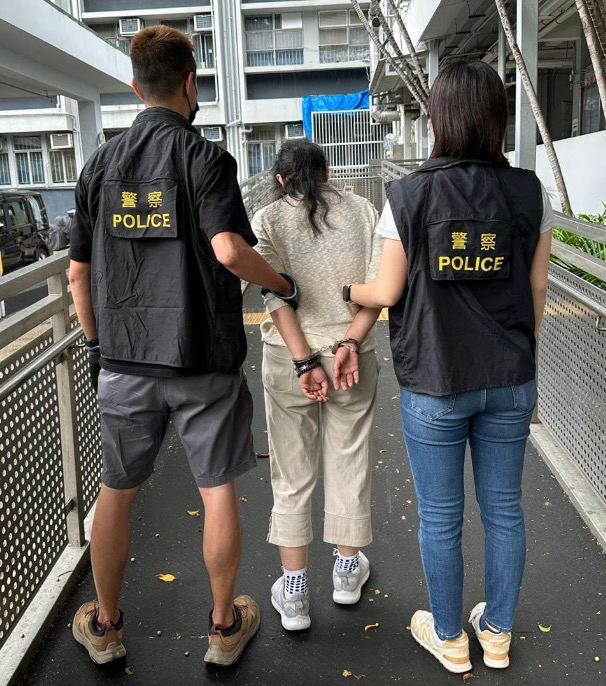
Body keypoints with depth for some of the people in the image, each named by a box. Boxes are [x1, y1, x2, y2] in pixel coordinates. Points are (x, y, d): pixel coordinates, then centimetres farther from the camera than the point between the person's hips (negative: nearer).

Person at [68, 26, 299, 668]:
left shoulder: (101, 163, 6)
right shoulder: (204, 157, -8)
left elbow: (78, 272, 8)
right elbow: (228, 249, -23)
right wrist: (284, 284, -6)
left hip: (125, 359, 4)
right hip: (204, 357, -3)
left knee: (116, 491, 17)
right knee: (217, 492, 10)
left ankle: (104, 626, 33)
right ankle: (224, 627, 25)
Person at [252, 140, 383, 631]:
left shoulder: (268, 219, -2)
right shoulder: (361, 210, 2)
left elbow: (277, 294, -12)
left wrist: (305, 362, -14)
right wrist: (350, 343, -15)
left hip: (288, 357, -1)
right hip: (351, 353, 1)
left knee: (292, 474, 10)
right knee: (350, 463, 16)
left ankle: (294, 594, 18)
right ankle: (348, 571, 34)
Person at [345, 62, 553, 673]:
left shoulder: (408, 195, -11)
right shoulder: (529, 193, -4)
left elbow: (388, 293, -7)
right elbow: (537, 289, 2)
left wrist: (348, 290, 14)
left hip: (434, 382, -3)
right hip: (509, 380, 3)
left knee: (440, 515, 13)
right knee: (503, 508, 17)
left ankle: (449, 638, 31)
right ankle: (498, 633, 35)